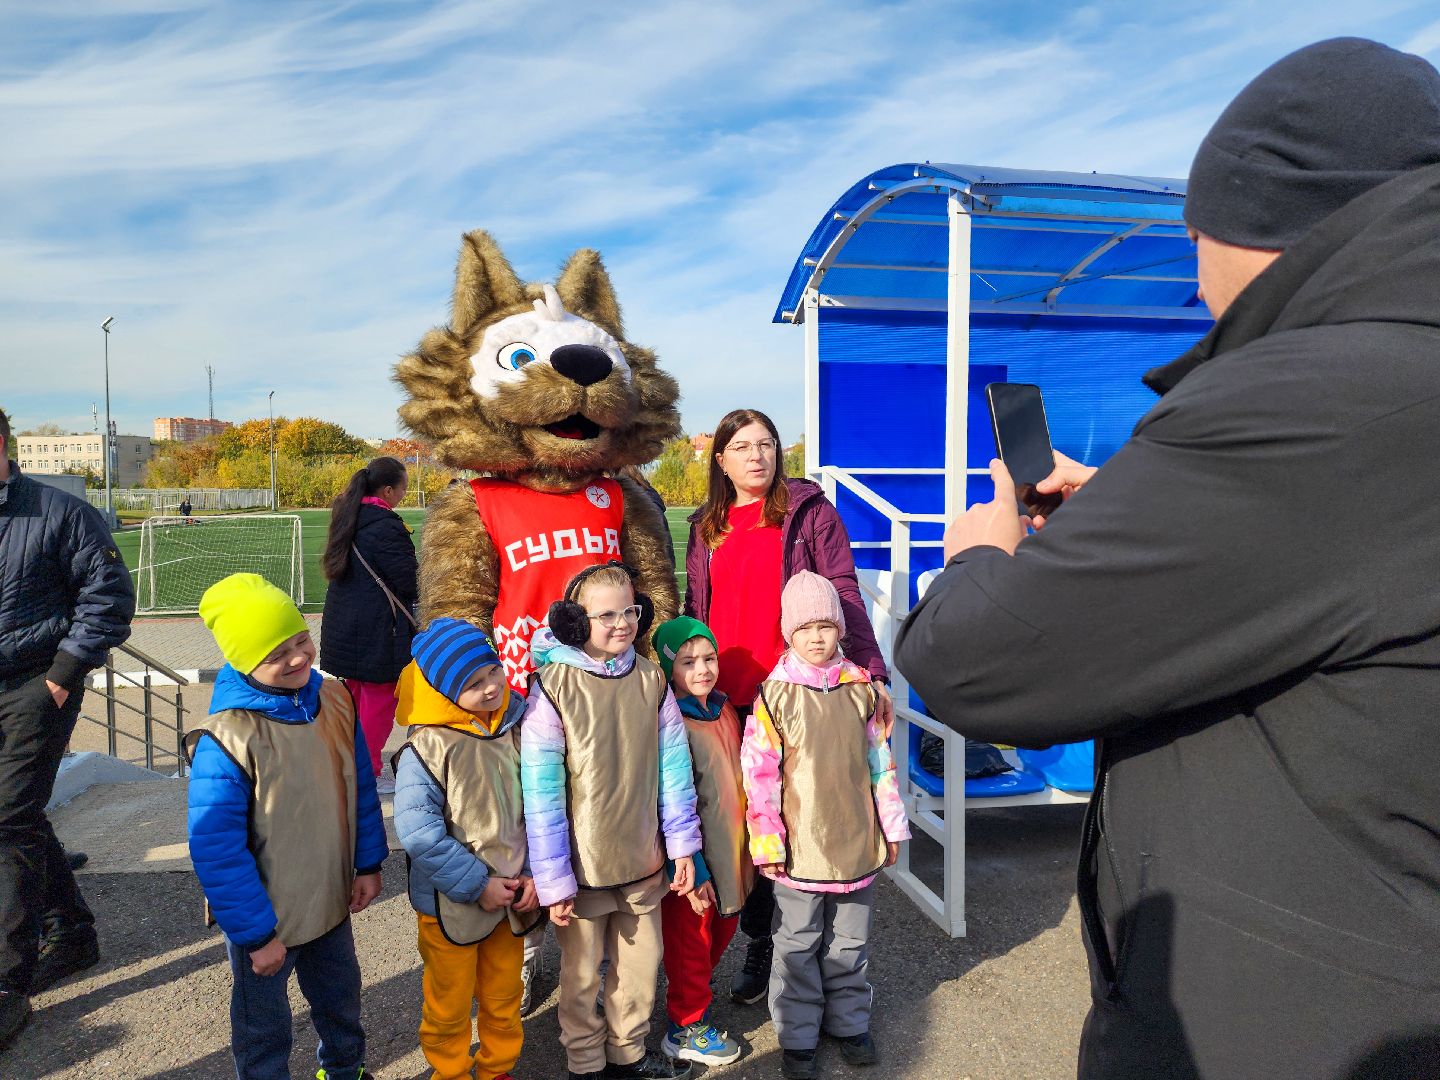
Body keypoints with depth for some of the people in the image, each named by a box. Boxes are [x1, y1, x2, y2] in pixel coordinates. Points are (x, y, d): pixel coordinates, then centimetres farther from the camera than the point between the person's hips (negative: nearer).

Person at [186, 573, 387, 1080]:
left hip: (332, 901, 6)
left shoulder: (334, 700, -10)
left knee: (341, 1000, 28)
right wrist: (256, 933, -18)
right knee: (264, 1027, 19)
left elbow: (361, 789, 2)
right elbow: (216, 848, -23)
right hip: (266, 919, -5)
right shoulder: (226, 739, -28)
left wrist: (368, 863, 3)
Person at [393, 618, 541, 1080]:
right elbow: (418, 832, -23)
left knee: (504, 997, 22)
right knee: (449, 1005, 17)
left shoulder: (515, 725, -7)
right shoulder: (427, 747, -21)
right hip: (452, 904, -4)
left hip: (511, 896, 4)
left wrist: (534, 871, -7)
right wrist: (477, 885, -19)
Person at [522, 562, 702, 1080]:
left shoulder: (650, 679, -5)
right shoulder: (553, 685, -17)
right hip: (583, 862, -3)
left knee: (641, 965, 19)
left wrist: (682, 844, 2)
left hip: (643, 859, 4)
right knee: (582, 973, 15)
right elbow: (541, 790, -14)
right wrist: (552, 880, -12)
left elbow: (673, 765, 1)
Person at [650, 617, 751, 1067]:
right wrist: (692, 871, -19)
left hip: (730, 855, 8)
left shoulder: (723, 709, 3)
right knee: (691, 944, 10)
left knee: (722, 932, 22)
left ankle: (694, 995, 45)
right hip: (693, 865, -8)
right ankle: (688, 1030, 29)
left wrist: (742, 852, 17)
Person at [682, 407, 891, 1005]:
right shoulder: (706, 527, 13)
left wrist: (871, 669, -16)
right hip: (726, 700, 4)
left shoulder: (809, 509, 1)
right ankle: (759, 943, 30)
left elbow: (842, 592, -6)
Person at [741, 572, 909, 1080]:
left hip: (856, 843, 3)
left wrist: (891, 826, 9)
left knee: (851, 942, 18)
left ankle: (849, 1023, 38)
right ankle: (797, 1037, 28)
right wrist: (767, 844, -11)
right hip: (801, 848, -3)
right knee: (798, 945, 11)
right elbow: (759, 774, -10)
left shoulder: (861, 689, 0)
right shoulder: (775, 696, -10)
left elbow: (879, 759, 7)